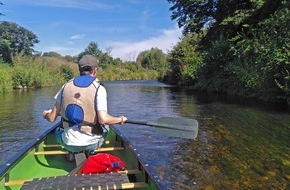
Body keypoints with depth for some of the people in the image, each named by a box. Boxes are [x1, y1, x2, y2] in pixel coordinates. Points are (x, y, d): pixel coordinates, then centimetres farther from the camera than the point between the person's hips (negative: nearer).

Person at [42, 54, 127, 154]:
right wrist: (120, 119, -4)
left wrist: (45, 114, 25)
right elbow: (103, 119, -23)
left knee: (58, 131, 35)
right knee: (105, 126, 29)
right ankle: (91, 152, 18)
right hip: (91, 144, -2)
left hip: (68, 143, 2)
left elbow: (52, 118, 2)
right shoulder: (98, 88, -11)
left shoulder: (66, 86, -1)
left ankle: (72, 153, 18)